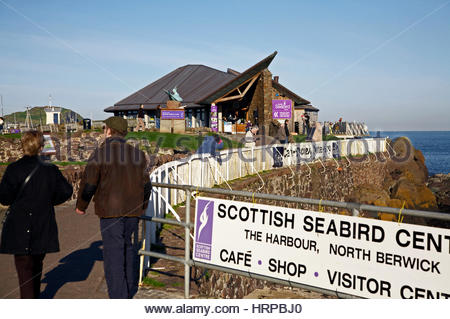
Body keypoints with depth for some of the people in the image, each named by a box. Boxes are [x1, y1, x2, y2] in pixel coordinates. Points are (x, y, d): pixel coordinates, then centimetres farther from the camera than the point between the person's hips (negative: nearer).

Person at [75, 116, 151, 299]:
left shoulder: (100, 154, -8)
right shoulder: (137, 154, 7)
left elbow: (88, 184, -7)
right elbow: (146, 185, 10)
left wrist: (81, 206, 10)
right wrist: (141, 207, 24)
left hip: (110, 211, -5)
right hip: (132, 211, 6)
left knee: (113, 255, -1)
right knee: (129, 249, 20)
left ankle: (118, 298, 0)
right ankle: (130, 292, 32)